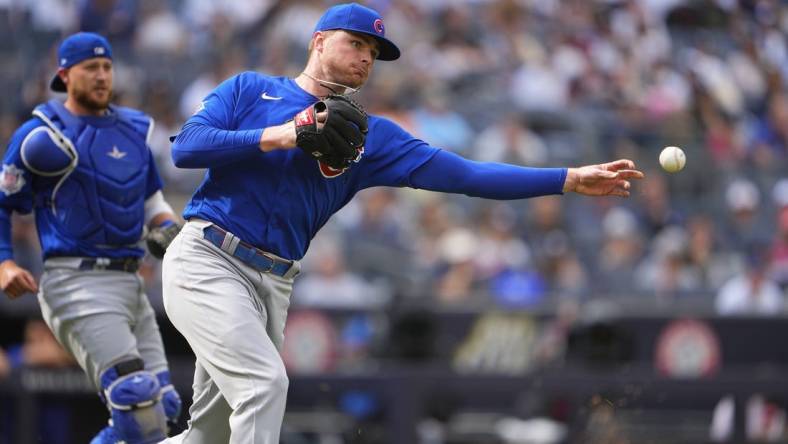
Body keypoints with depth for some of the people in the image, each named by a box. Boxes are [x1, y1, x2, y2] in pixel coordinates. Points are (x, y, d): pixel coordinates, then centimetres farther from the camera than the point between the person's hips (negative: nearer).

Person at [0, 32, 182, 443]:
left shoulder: (134, 130, 15)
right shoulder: (41, 135, -3)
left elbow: (151, 198, 28)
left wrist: (167, 228, 7)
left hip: (128, 281, 8)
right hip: (76, 282, -7)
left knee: (163, 405, 6)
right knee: (136, 395, -21)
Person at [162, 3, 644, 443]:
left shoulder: (369, 136, 11)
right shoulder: (250, 89, 7)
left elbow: (465, 174, 2)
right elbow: (186, 147, -7)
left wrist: (573, 179, -7)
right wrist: (280, 136, -16)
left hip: (273, 284, 5)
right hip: (207, 260, -5)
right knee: (265, 384, -22)